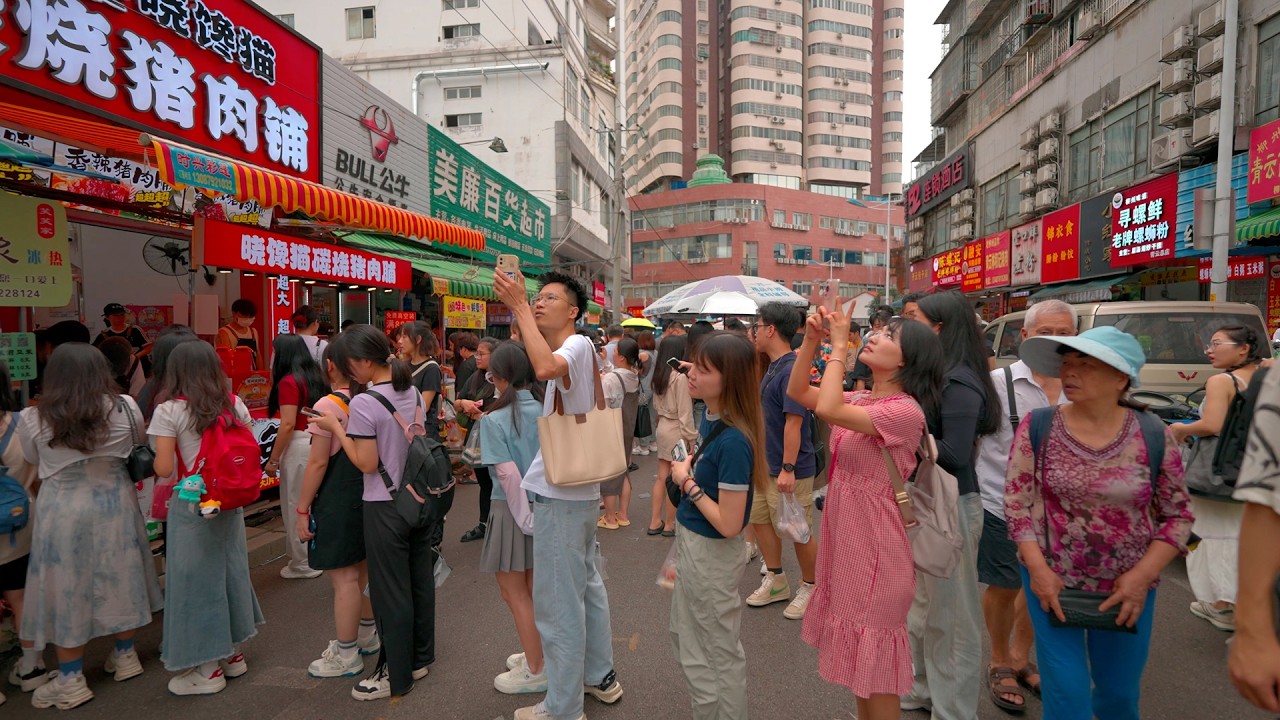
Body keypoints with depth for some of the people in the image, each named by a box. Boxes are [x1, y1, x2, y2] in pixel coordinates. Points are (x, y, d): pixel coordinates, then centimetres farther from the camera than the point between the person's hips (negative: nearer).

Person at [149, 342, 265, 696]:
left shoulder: (169, 411, -12)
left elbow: (164, 469, -13)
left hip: (191, 506, -5)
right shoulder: (235, 404, 1)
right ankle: (232, 653, 31)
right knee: (231, 570, 16)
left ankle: (207, 669, 18)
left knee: (195, 577, 7)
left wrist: (157, 457, 7)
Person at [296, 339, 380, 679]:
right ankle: (367, 634, 39)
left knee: (344, 577, 3)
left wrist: (301, 509, -8)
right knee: (365, 568, 21)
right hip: (369, 494, 8)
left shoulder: (328, 405, -16)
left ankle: (346, 656, 15)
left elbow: (318, 463, -16)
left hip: (337, 500, -7)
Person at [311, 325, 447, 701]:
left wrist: (336, 429, -8)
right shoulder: (413, 392, 1)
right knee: (420, 579, 17)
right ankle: (420, 658, 33)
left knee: (391, 591, 6)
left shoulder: (363, 403, -19)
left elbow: (367, 463, -18)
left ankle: (396, 675, 20)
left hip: (386, 507, -7)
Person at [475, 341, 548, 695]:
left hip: (514, 509, -6)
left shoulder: (494, 419, -16)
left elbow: (508, 474, -22)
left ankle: (536, 672, 21)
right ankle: (537, 654, 36)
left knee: (515, 594, 10)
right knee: (534, 590, 21)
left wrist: (525, 517, -14)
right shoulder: (545, 408, -3)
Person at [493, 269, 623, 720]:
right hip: (579, 489, 11)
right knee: (587, 584, 20)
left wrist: (519, 308, -31)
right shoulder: (578, 350, 15)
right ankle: (601, 677, 35)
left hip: (561, 495, -11)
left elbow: (546, 367, -39)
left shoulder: (578, 345, -16)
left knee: (558, 601, 0)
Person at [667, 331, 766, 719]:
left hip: (711, 554, -10)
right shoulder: (711, 417, -3)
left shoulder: (734, 440, -29)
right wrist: (690, 465, 0)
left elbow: (728, 524, -26)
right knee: (684, 636, 29)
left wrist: (687, 483, -19)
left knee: (718, 654, 13)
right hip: (691, 543, 10)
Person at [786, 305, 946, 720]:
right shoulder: (861, 400, 5)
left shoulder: (905, 410, -21)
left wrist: (838, 346, -22)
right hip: (846, 536, 8)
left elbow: (827, 410, -32)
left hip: (875, 544, -8)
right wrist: (811, 341, -6)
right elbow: (798, 393, 5)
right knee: (860, 655, 22)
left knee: (873, 656, 8)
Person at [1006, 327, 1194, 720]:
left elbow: (1179, 515, 0)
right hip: (1052, 582, -1)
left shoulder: (1154, 437, -7)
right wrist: (1037, 568, -13)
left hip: (1127, 589, 1)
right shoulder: (1037, 428, -9)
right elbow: (1016, 501, -6)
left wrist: (1142, 575, -10)